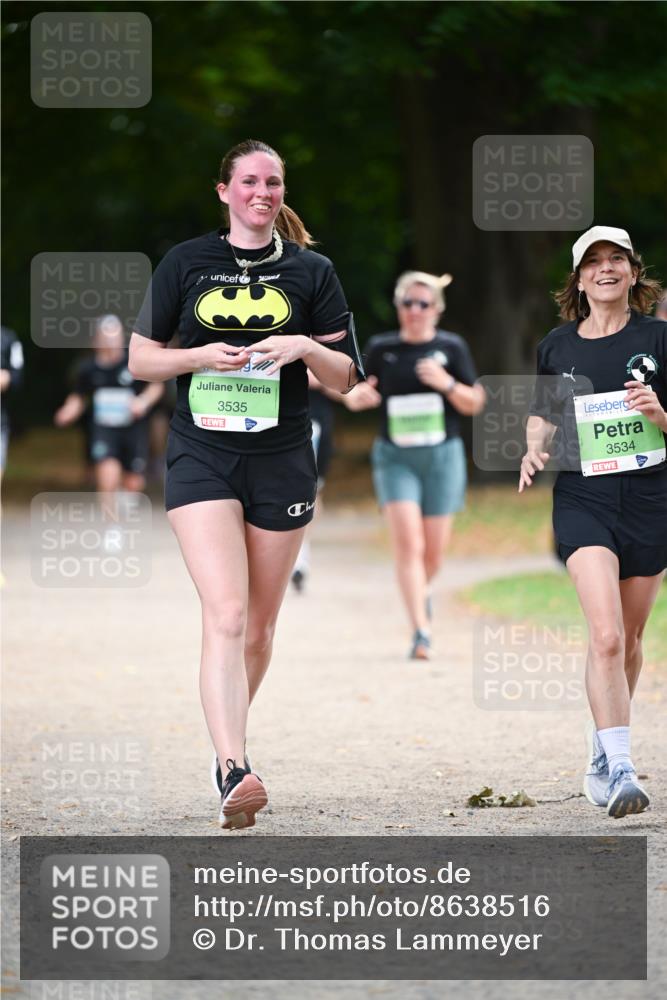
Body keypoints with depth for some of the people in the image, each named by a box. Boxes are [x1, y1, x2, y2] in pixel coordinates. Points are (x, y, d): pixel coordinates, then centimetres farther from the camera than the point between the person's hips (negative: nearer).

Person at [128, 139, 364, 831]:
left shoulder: (311, 271, 7)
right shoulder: (186, 263, 5)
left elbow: (345, 378, 8)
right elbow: (140, 359, 7)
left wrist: (306, 347, -13)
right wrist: (201, 356, -11)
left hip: (282, 462, 2)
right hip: (201, 458, -2)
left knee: (259, 626, 9)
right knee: (226, 615, -19)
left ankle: (228, 741, 31)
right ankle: (233, 772, -29)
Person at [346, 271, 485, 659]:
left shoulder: (451, 347, 1)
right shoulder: (381, 348, 2)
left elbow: (475, 404, 2)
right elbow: (355, 396, 10)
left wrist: (446, 383, -16)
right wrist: (359, 396, -14)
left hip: (442, 455, 1)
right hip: (396, 457, -1)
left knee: (434, 548, 8)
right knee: (408, 542, -15)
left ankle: (423, 589, 43)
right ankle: (421, 630, -16)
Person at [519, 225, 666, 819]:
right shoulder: (557, 347, 6)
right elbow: (544, 415, 20)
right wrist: (535, 451, 1)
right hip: (583, 500, -1)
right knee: (606, 637, -19)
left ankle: (602, 750, 33)